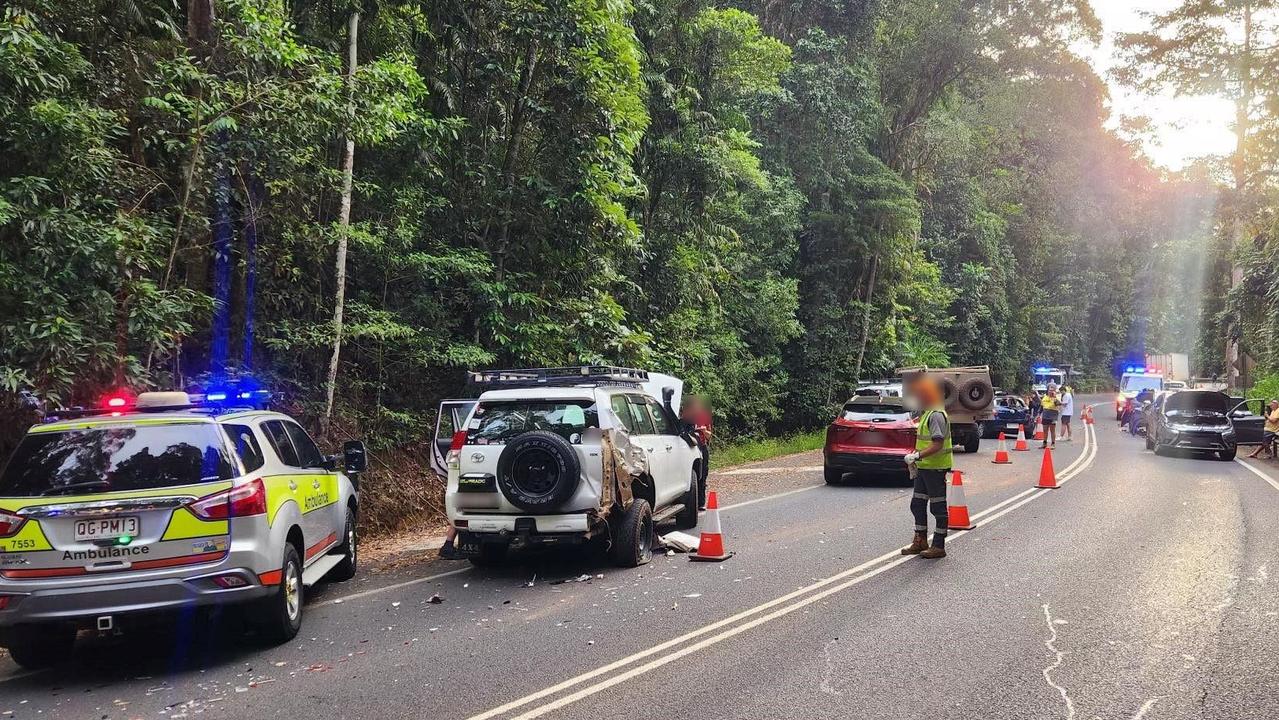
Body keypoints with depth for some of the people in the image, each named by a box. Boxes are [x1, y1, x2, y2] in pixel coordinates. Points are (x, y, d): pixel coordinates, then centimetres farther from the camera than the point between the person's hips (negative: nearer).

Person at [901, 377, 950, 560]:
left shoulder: (936, 415, -17)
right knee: (918, 504, 14)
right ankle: (920, 541, 23)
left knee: (938, 507, -1)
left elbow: (938, 444, -25)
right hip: (924, 468, 10)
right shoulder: (927, 414, 16)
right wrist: (916, 456, 15)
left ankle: (939, 546, 5)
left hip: (935, 468, -10)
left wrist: (917, 456, -27)